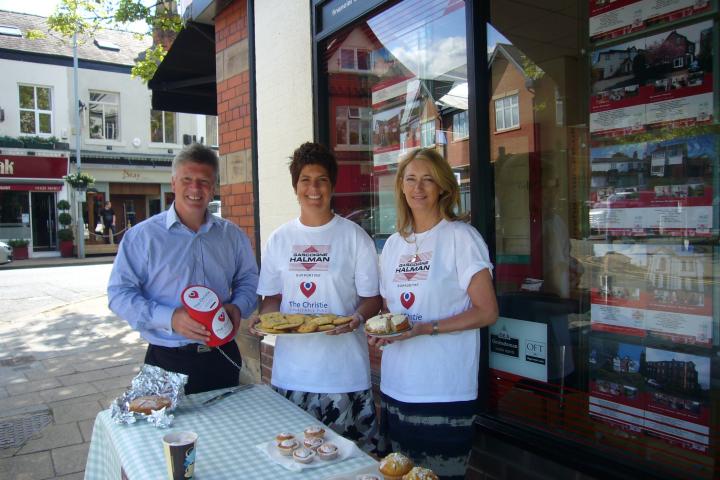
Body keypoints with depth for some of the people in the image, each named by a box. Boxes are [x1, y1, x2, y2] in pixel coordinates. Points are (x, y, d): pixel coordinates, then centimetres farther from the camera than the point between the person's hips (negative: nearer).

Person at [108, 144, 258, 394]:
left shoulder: (232, 235, 7)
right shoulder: (143, 235, -5)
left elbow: (248, 280, 14)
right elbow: (120, 293, -8)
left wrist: (238, 307, -8)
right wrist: (170, 318, -22)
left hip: (223, 356, 4)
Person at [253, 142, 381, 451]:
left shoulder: (354, 236, -2)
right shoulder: (279, 238, 8)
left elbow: (371, 297, 0)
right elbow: (272, 296, 13)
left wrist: (356, 318, -20)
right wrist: (264, 319, -8)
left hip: (344, 370, -3)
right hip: (291, 370, 3)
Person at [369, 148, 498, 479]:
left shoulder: (461, 237, -8)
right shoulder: (393, 244, 10)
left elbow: (486, 312, -11)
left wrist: (426, 328, -20)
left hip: (445, 391, -5)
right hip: (395, 386, 6)